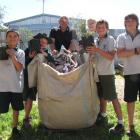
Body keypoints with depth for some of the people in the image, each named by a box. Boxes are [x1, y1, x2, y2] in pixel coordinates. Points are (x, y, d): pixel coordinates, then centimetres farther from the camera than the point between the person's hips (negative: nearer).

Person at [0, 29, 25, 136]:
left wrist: (12, 55, -16)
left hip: (16, 86, 2)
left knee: (16, 108, 13)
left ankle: (15, 128, 29)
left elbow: (19, 68, -9)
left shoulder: (21, 53, 4)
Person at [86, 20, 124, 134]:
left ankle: (120, 123, -2)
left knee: (113, 98, -6)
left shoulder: (110, 40, -8)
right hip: (98, 73, 7)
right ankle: (102, 114, 34)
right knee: (101, 96, 18)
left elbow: (111, 57, -19)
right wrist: (91, 52, -1)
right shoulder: (96, 41, 11)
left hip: (107, 73, -7)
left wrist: (97, 50, -25)